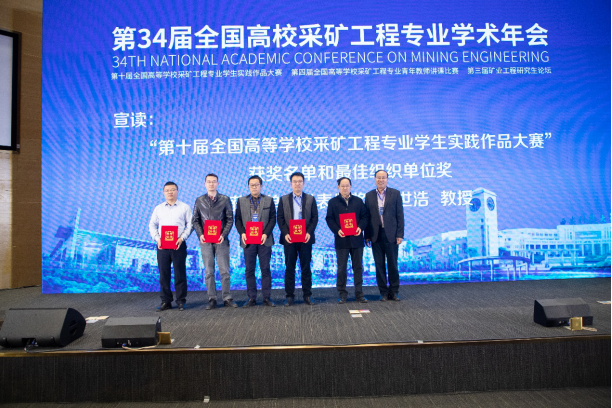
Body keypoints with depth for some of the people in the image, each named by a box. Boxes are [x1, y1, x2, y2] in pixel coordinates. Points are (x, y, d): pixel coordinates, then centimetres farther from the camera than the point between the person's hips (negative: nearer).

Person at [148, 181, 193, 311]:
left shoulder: (184, 207, 6)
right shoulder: (158, 208, 14)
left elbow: (190, 225, 2)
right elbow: (152, 225, 14)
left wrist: (182, 238, -11)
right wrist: (157, 239, -2)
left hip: (179, 245, -2)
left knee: (180, 273, 0)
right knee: (163, 274, 4)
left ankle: (181, 301, 10)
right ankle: (165, 301, 14)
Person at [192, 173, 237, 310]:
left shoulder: (225, 199, 4)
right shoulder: (199, 200, 8)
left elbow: (230, 219, 2)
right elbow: (195, 220, 9)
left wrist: (224, 235, -10)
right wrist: (200, 234, -7)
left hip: (221, 240, -1)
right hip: (205, 241, 1)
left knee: (225, 271, 1)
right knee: (209, 272, 4)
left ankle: (227, 298, 11)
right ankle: (212, 299, 12)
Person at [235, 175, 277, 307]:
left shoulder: (269, 200, 8)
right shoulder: (241, 201, 12)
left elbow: (273, 219, 3)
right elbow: (238, 219, 8)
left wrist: (266, 234, -10)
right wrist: (242, 233, -8)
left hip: (264, 240, -1)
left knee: (265, 269, 2)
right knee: (249, 270, 3)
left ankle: (267, 297, 11)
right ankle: (252, 298, 12)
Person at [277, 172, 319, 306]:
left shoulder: (310, 199, 9)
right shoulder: (283, 199, 8)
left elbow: (315, 217, 4)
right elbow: (280, 218, 3)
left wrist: (309, 233, -10)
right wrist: (285, 233, -11)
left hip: (305, 238, 0)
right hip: (289, 238, 0)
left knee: (306, 267, 5)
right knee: (289, 268, 4)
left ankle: (307, 295, 13)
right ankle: (290, 296, 12)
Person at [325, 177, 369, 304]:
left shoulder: (358, 201, 10)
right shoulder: (333, 202, 4)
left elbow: (364, 216, 7)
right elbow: (329, 219, -1)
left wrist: (360, 227, -11)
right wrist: (337, 230, -16)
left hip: (356, 239, 2)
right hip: (341, 240, -2)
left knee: (358, 267, 7)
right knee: (341, 268, 4)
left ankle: (359, 294, 16)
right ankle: (342, 295, 14)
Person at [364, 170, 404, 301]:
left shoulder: (395, 193, 3)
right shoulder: (369, 195, 8)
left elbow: (400, 215, 0)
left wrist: (400, 234, -6)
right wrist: (367, 236, 2)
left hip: (391, 235, -1)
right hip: (376, 236, 2)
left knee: (393, 265, 6)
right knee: (379, 266, 6)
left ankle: (394, 291, 19)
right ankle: (383, 292, 16)